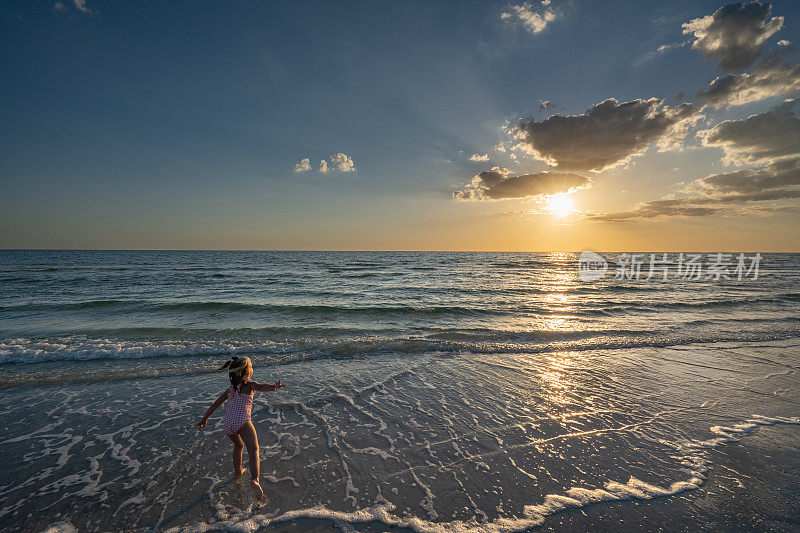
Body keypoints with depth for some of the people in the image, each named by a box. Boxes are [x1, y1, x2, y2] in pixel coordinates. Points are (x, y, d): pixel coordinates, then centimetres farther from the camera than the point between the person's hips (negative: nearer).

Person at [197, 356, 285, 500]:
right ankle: (254, 479, -40)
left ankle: (238, 472, 48)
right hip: (242, 421, -7)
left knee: (238, 444, 35)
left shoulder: (229, 390, 26)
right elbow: (261, 386, -16)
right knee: (253, 451, -17)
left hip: (227, 423, 7)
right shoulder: (249, 385, 8)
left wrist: (204, 419, 49)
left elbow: (215, 405, 33)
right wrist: (274, 387, -37)